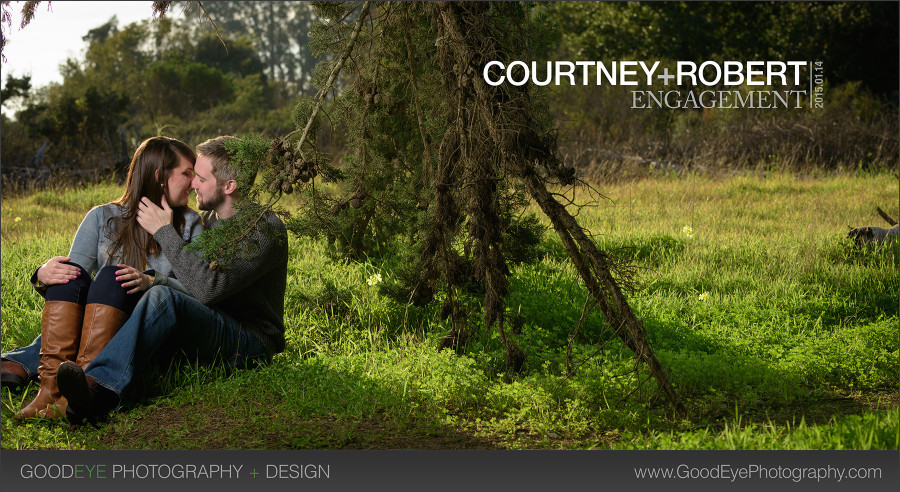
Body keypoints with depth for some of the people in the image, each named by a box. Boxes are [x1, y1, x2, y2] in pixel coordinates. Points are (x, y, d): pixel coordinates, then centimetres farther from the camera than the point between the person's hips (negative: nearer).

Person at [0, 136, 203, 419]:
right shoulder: (103, 218, 12)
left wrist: (151, 282, -21)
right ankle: (51, 384, -41)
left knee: (111, 276, -27)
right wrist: (44, 276, -21)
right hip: (86, 331, 2)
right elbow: (72, 276, 2)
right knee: (70, 272, -24)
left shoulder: (189, 224, 12)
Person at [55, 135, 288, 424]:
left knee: (164, 299, -35)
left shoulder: (266, 230, -13)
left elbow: (208, 288, -25)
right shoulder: (205, 219, 14)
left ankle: (100, 387, -52)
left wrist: (164, 232, -19)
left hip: (251, 343, -8)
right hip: (209, 332, 8)